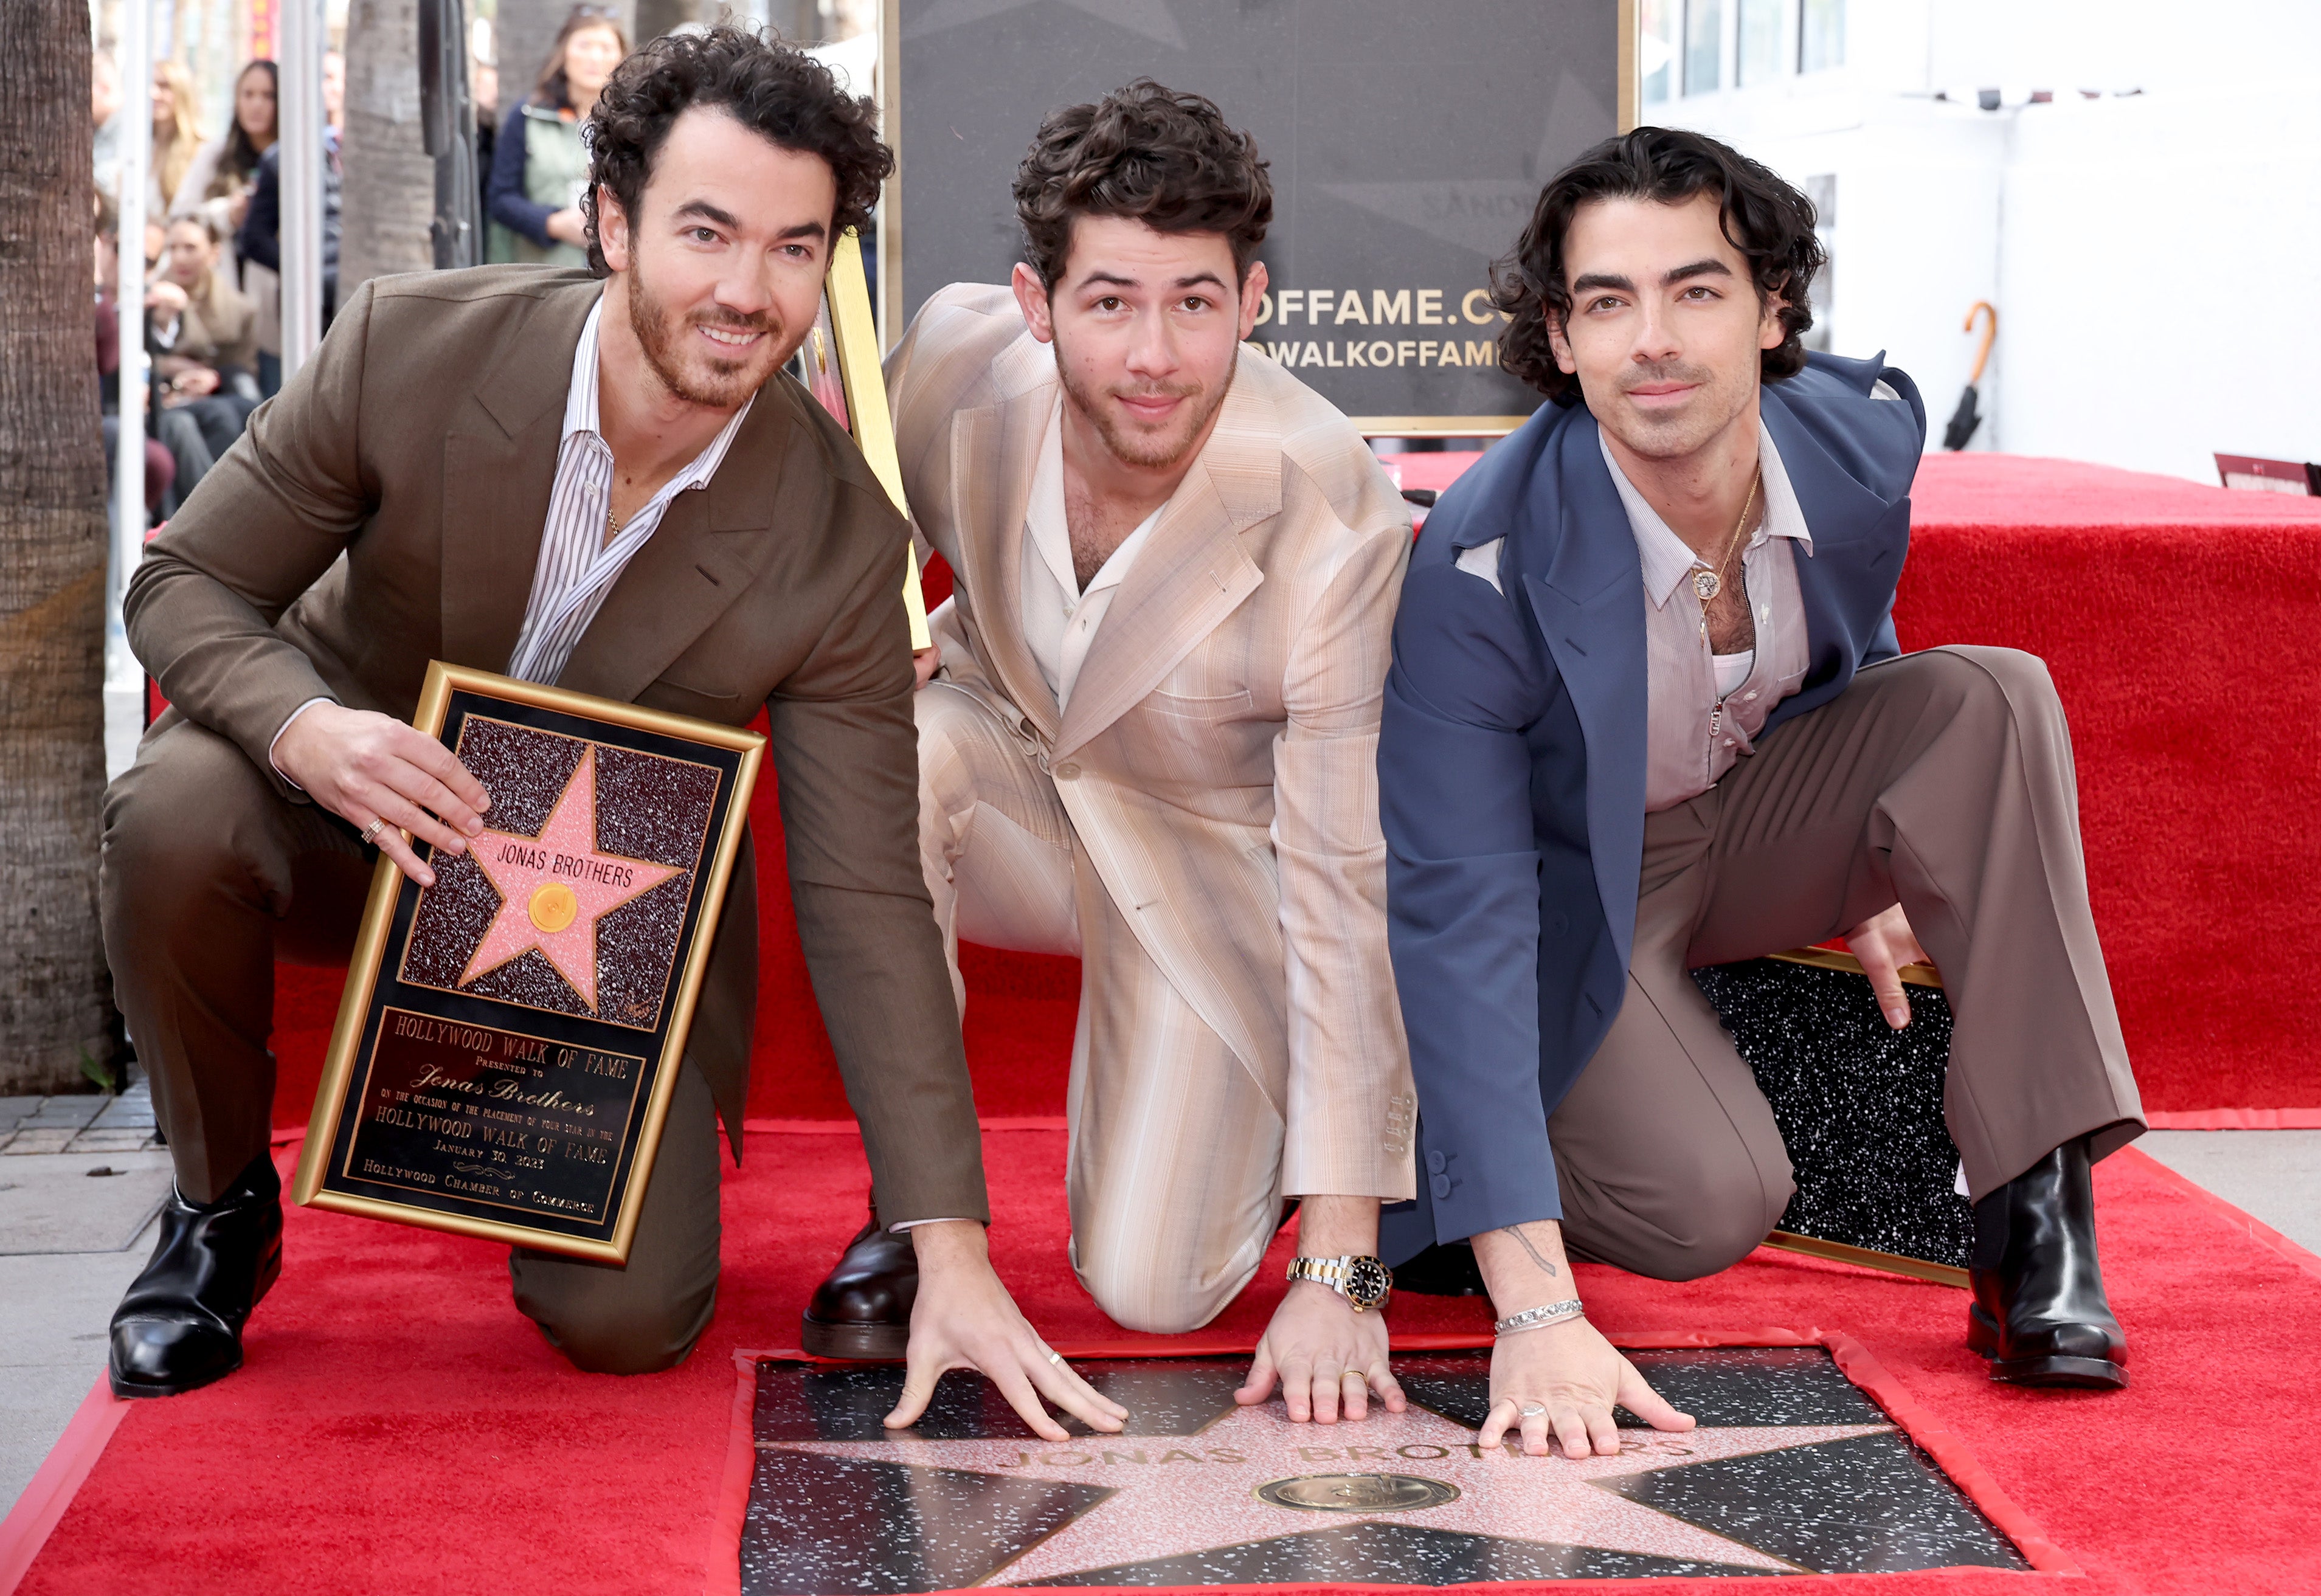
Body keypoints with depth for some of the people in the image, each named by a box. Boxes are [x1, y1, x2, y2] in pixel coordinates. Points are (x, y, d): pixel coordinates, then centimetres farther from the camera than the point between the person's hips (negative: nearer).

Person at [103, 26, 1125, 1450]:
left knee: (628, 1320, -14)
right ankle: (221, 1212, -5)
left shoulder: (838, 541, -21)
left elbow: (866, 904, -17)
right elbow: (186, 583, -11)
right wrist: (306, 728, -36)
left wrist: (952, 1256, -22)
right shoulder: (410, 348, -22)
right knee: (176, 819, -34)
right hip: (358, 801, 0)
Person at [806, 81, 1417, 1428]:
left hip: (1210, 848, -2)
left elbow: (1339, 879, -28)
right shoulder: (957, 357, -23)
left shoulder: (1334, 509, -31)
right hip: (1007, 769, 3)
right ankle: (910, 1205, -13)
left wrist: (1341, 1273, -29)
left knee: (1152, 1294, -17)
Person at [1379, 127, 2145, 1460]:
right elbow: (1461, 922, -34)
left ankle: (2036, 1210, -19)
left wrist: (1882, 861, 17)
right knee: (1713, 1211, -28)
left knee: (1994, 698, -21)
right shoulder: (1482, 570, -32)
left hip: (1764, 816, 5)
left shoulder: (1866, 431, -18)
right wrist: (1535, 1313, -40)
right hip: (1582, 888, -5)